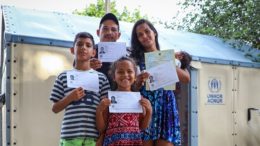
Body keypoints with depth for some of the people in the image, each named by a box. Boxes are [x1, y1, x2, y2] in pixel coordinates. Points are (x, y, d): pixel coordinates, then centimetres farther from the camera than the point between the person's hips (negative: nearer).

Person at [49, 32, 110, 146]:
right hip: (70, 135, 0)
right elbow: (55, 108, 10)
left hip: (93, 136, 1)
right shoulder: (64, 76, 8)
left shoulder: (101, 78, 8)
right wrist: (70, 97, -8)